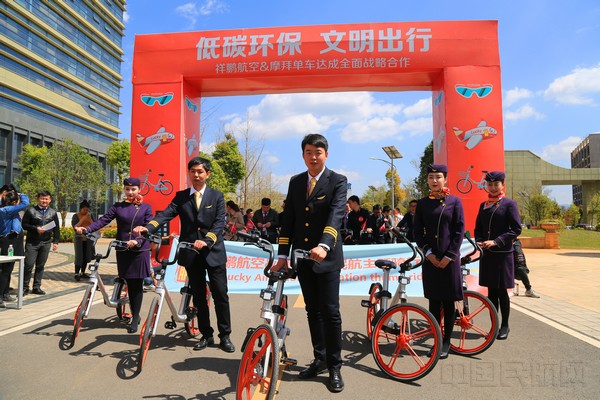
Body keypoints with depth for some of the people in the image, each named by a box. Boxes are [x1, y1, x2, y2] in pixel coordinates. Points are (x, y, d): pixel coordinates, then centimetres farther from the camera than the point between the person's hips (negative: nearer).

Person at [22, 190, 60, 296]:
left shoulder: (53, 212, 10)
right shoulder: (31, 211, 1)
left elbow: (56, 228, 11)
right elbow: (24, 224, -1)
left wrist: (55, 241, 5)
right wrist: (35, 228, -15)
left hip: (46, 243, 3)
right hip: (32, 242, -3)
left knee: (41, 265, 7)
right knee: (29, 264, -6)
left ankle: (37, 287, 16)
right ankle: (25, 287, 6)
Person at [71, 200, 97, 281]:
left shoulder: (90, 215, 7)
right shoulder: (76, 216, -2)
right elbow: (75, 227, -13)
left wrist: (90, 220, -13)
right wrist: (82, 220, -18)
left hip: (88, 239, 4)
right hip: (79, 239, -4)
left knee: (86, 256, 8)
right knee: (79, 256, -9)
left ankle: (82, 272, 19)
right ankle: (76, 274, -2)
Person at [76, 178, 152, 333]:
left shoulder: (146, 207, 1)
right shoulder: (118, 206, 7)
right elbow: (103, 220, -4)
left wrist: (137, 241, -24)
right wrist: (86, 229, -21)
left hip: (140, 250, -2)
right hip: (122, 250, 3)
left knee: (137, 285, 0)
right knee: (129, 284, 10)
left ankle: (135, 319, 9)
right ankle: (135, 315, 24)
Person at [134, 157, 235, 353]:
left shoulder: (217, 196, 2)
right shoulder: (181, 197, 7)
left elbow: (220, 223, -9)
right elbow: (166, 214, -7)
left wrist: (206, 240, -26)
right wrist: (147, 227, -26)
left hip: (213, 252, -2)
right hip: (191, 254, 2)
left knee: (220, 295, 1)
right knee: (198, 296, 11)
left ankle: (225, 336, 14)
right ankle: (206, 335, 24)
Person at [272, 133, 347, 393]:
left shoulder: (338, 182, -5)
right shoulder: (295, 182, 9)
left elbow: (336, 215, -21)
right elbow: (289, 219, 8)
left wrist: (324, 245, -37)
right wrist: (283, 255, 3)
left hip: (326, 256, -4)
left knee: (330, 311, -1)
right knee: (312, 311, 13)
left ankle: (334, 366, 14)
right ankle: (320, 359, 28)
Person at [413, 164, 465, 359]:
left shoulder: (455, 201, 0)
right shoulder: (422, 203, 6)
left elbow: (459, 231, -3)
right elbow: (418, 232, 5)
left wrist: (449, 256, -10)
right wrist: (428, 253, -8)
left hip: (449, 259, -2)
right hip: (430, 258, 2)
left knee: (448, 302, 5)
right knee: (433, 301, 7)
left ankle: (446, 342, 17)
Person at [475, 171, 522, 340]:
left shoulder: (509, 204, -4)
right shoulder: (483, 205, 12)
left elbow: (516, 229, -10)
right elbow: (478, 228, 15)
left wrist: (495, 242, -17)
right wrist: (479, 241, -4)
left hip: (503, 254, -4)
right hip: (486, 254, 5)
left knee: (501, 291, 3)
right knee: (491, 291, 9)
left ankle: (505, 326, 18)